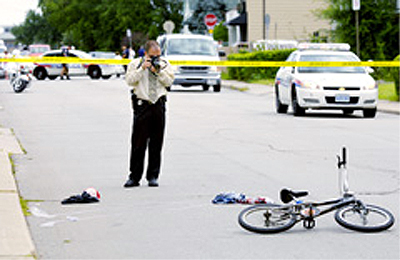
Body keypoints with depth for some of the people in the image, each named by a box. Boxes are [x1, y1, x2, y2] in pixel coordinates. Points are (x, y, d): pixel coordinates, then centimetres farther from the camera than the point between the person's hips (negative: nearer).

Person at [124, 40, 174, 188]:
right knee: (138, 143, -4)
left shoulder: (164, 64, 11)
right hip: (142, 105, -2)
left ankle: (153, 176, 12)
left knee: (156, 143, 5)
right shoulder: (135, 64, 5)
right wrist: (142, 68, -14)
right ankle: (134, 177, 2)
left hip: (159, 105, 2)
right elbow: (129, 81, -7)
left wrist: (158, 70, -8)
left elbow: (169, 82, 3)